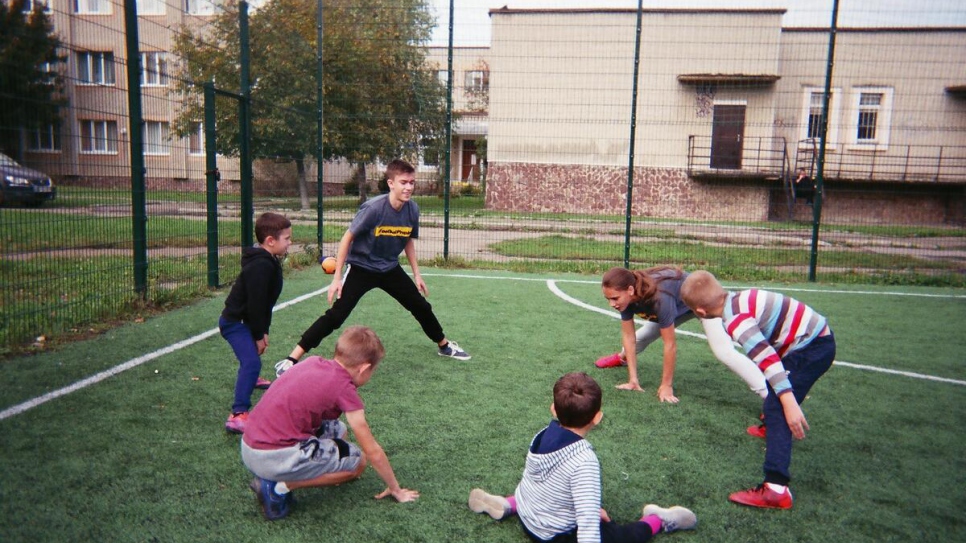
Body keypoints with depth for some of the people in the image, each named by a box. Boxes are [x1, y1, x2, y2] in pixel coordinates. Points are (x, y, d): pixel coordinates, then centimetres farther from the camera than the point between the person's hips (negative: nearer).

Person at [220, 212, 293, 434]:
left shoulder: (269, 262, 7)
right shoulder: (261, 266, -26)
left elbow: (264, 302, 12)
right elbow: (256, 303, -26)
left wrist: (262, 331, 11)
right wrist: (259, 334, -18)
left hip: (241, 320, 11)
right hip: (234, 322, -11)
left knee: (252, 350, 36)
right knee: (252, 362, -24)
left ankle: (250, 378, 65)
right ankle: (238, 415, -28)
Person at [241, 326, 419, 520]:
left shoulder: (313, 362, 10)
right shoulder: (344, 388, -9)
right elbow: (373, 452, -3)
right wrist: (395, 489, 13)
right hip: (277, 458, -8)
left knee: (337, 430, 22)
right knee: (358, 460, 5)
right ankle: (281, 486, -4)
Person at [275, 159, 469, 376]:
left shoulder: (412, 209, -10)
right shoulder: (373, 208, -25)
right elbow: (347, 238, -17)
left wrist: (416, 274, 10)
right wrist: (337, 278, -17)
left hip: (390, 269, 5)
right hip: (361, 268, -5)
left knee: (422, 307, 12)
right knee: (335, 316, -14)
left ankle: (444, 345, 37)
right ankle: (290, 361, -7)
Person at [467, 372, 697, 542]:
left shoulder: (543, 434, -10)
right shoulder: (585, 461, -32)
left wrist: (590, 507, 14)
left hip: (526, 518, 7)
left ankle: (508, 505, 27)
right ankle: (657, 520, 25)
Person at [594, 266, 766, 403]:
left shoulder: (659, 297, -43)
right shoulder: (626, 296, -24)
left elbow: (670, 344, -35)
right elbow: (628, 336, -17)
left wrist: (666, 386, -27)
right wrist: (633, 379, -17)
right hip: (680, 303, 7)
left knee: (724, 352, -24)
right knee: (644, 335, 19)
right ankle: (622, 357, 51)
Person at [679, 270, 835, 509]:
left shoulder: (735, 319, -24)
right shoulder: (739, 299, 3)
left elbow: (766, 357, -32)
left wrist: (789, 402, -35)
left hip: (811, 348, -10)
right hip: (818, 337, 10)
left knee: (777, 411, -17)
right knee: (776, 395, 32)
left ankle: (776, 489, -23)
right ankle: (772, 428, 60)